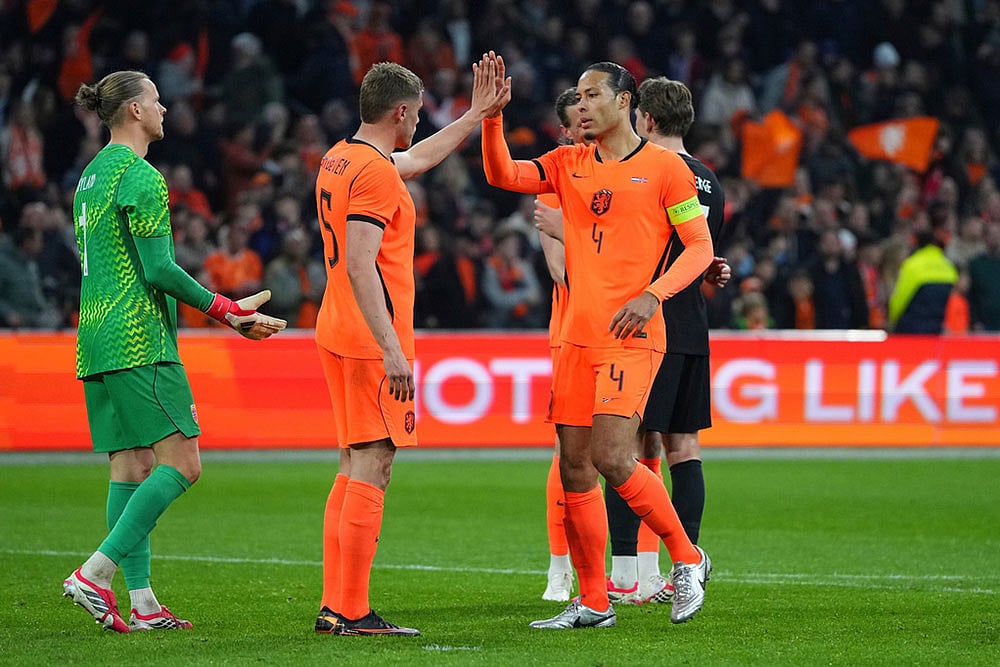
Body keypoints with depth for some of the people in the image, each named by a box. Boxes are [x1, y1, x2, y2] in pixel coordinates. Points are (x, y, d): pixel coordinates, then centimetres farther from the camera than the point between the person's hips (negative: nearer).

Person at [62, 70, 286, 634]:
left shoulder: (92, 175, 18)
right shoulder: (141, 177, -12)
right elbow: (158, 269, -16)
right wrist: (224, 308, -6)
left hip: (97, 341, 10)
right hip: (139, 340, -10)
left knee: (131, 467, 7)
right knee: (181, 463, -10)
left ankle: (142, 603, 4)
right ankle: (95, 574, -17)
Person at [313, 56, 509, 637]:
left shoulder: (339, 159, 15)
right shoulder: (375, 171, -15)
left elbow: (418, 159, 34)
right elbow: (360, 266, -22)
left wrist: (476, 115, 39)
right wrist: (391, 349, -25)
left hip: (338, 336, 10)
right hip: (372, 343, -10)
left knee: (355, 468, 12)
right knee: (371, 471, -9)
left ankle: (334, 606, 12)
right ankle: (354, 613, -10)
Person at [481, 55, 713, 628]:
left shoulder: (665, 167, -2)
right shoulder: (569, 164, 14)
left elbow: (701, 246, -3)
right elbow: (502, 174, 3)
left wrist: (652, 295, -17)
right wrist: (492, 115, -12)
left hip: (631, 336, -6)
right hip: (577, 336, 6)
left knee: (611, 458, -18)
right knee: (575, 469, 5)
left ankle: (688, 559, 3)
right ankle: (593, 603, 13)